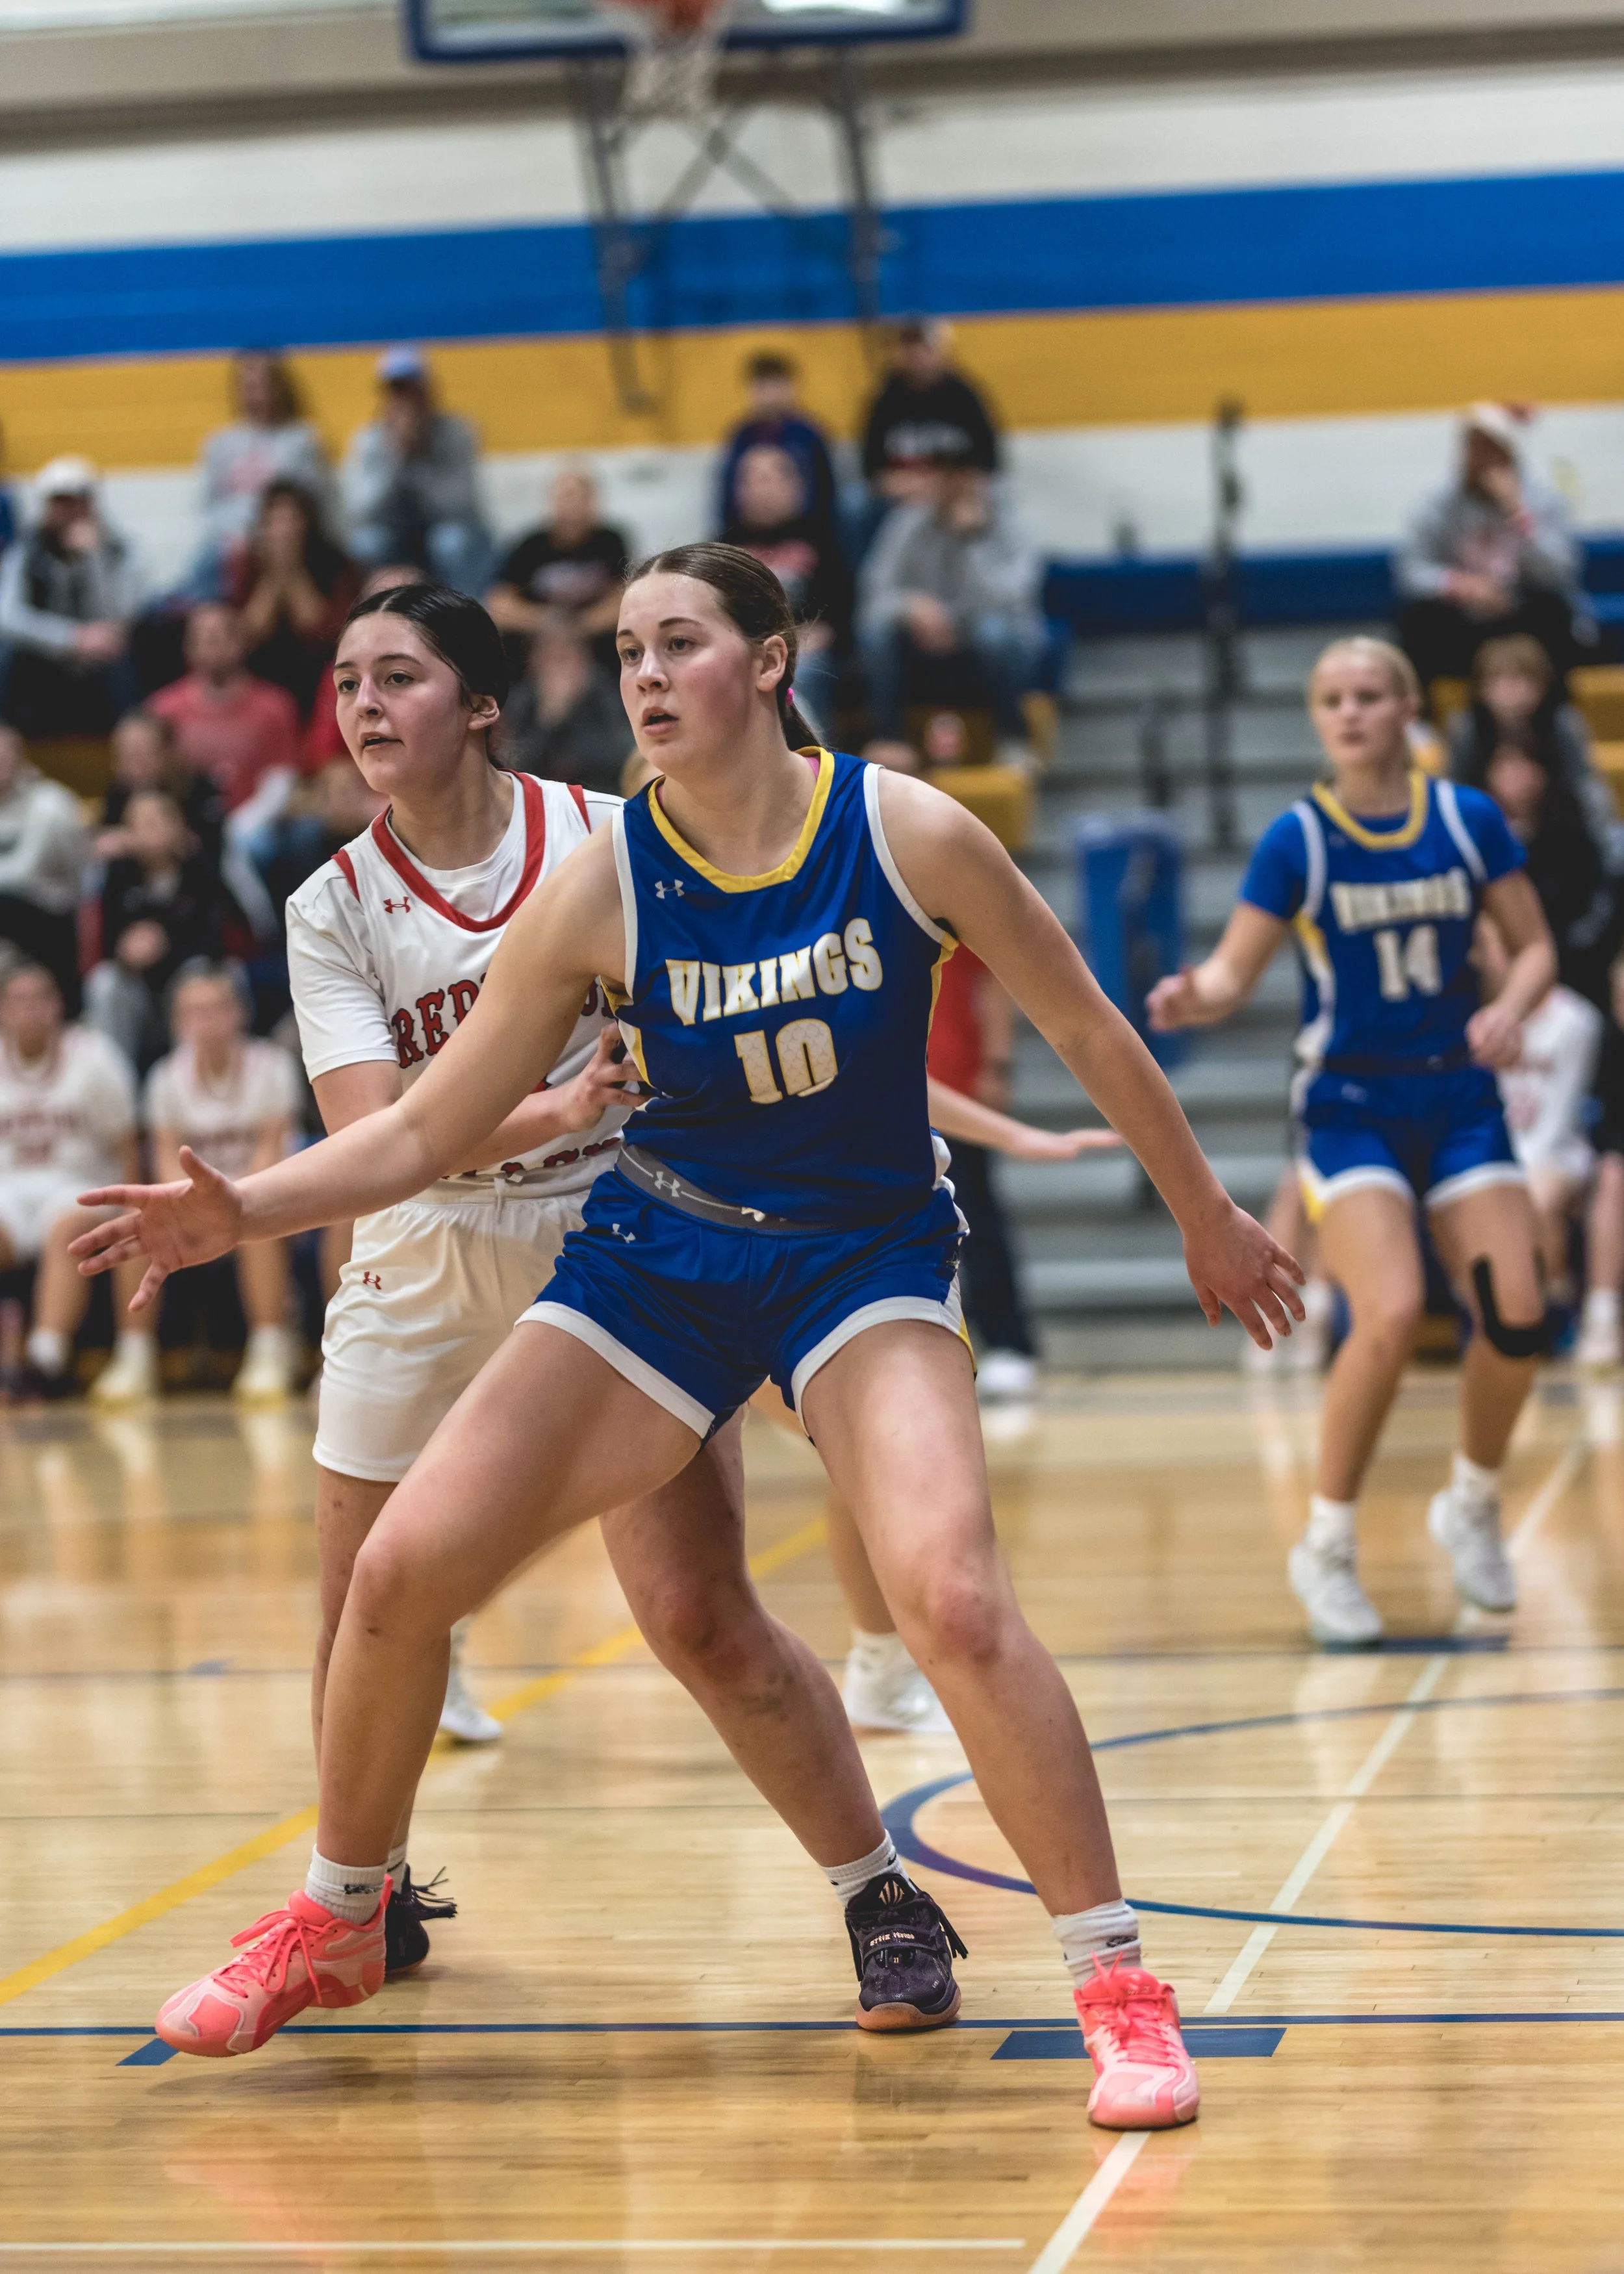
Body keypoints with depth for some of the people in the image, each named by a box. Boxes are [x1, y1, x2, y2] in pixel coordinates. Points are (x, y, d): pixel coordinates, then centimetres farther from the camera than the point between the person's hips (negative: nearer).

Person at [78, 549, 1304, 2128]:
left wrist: (1207, 1221, 7)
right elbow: (428, 1127, -6)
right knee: (400, 1569, -5)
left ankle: (1120, 1988, -12)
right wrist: (241, 1212, -21)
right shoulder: (601, 887, -11)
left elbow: (1088, 1031, -1)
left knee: (953, 1598, -27)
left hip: (864, 1254, -2)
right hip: (657, 1258, 3)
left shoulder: (908, 833, -15)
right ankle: (336, 1924, 21)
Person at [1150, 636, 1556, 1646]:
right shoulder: (1298, 839, -7)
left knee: (1517, 1316, -10)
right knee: (1392, 1316, -22)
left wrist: (1509, 1010, -15)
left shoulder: (1470, 819, -2)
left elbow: (1535, 946, 6)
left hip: (1461, 1101, 3)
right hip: (1351, 1107, -3)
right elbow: (1233, 973, -7)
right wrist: (1192, 1000, -30)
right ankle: (1328, 1548, -4)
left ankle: (1472, 1505, 20)